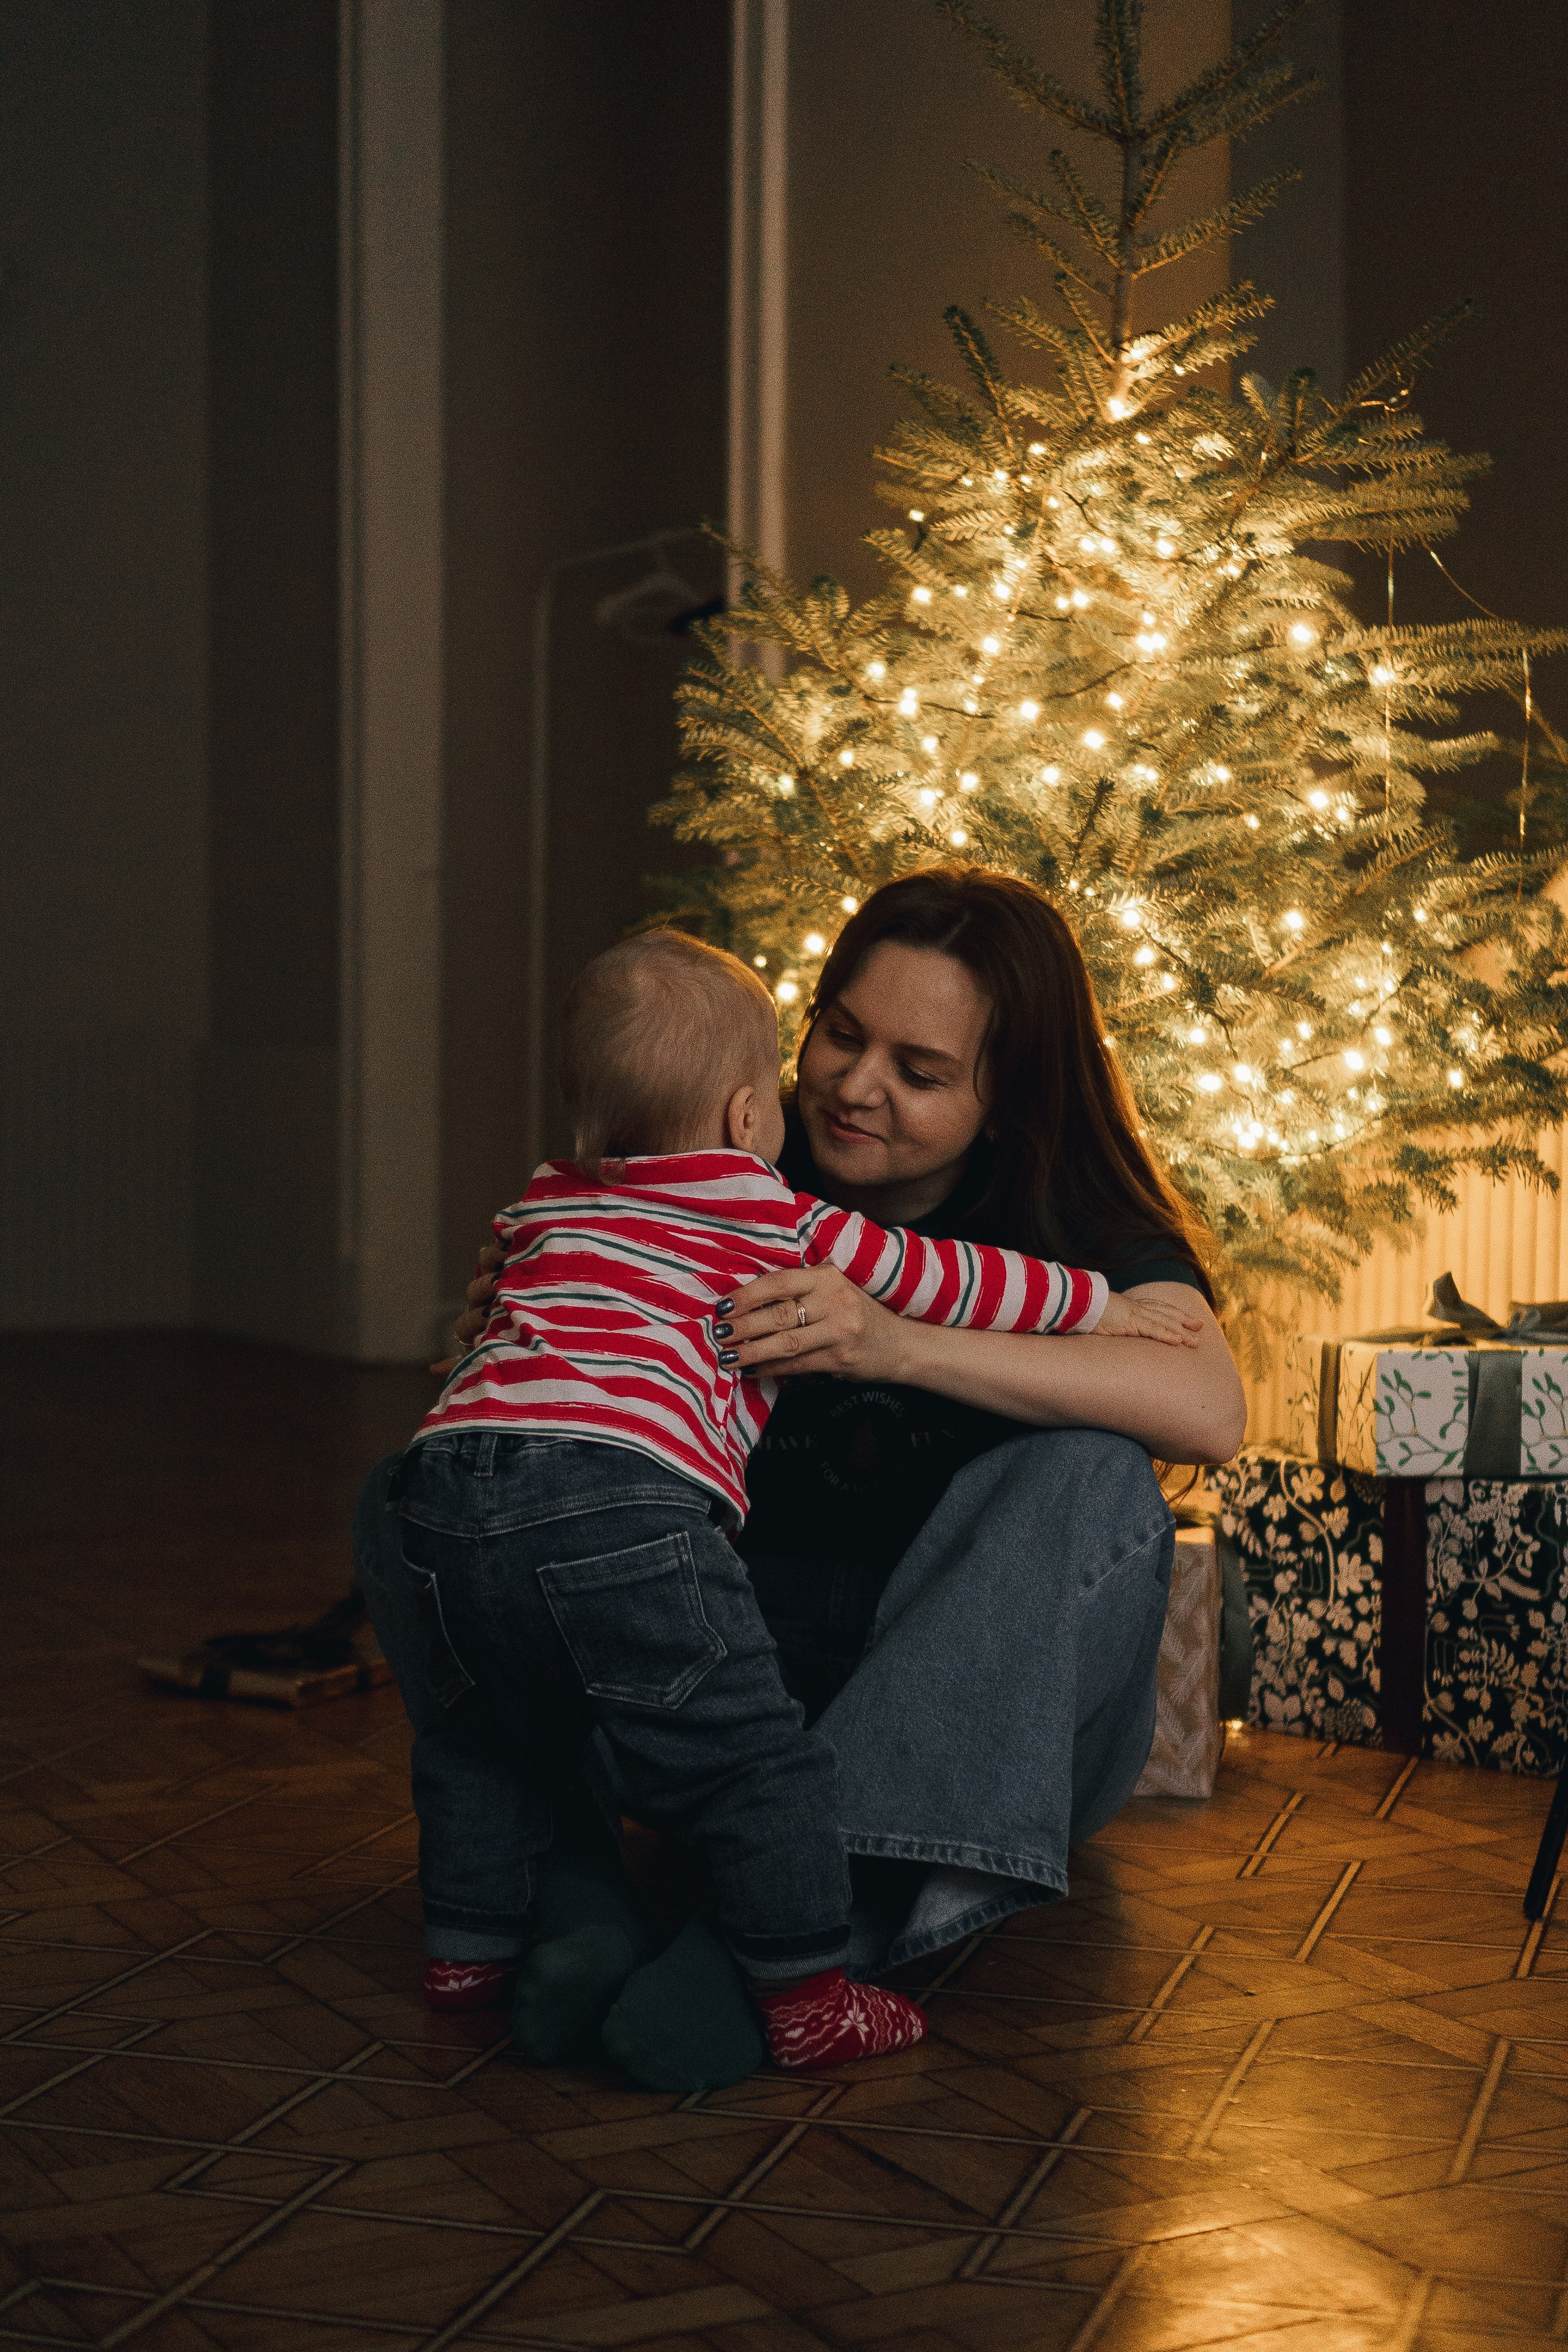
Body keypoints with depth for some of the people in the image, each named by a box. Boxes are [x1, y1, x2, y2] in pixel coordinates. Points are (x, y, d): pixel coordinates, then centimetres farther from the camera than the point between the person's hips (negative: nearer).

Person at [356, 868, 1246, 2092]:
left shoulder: (1071, 1226, -9)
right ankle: (573, 1904, -29)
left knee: (1087, 1470, -32)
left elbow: (1208, 1408, -30)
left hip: (996, 1716, -3)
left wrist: (898, 1345, -39)